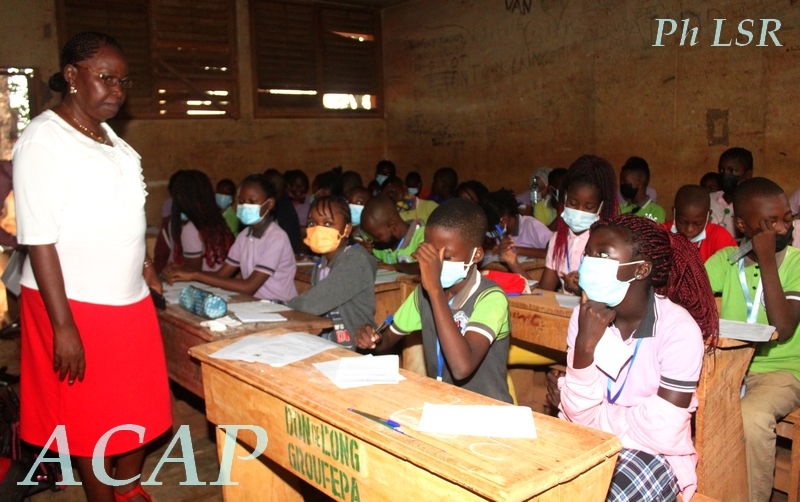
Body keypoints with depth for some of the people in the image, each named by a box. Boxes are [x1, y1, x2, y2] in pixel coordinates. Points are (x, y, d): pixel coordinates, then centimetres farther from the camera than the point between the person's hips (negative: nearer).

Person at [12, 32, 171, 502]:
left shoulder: (109, 138, 10)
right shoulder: (43, 141, -13)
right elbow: (39, 239, -17)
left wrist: (146, 267, 15)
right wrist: (63, 326, -19)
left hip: (130, 301, 7)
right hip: (76, 305, -7)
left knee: (139, 406, 15)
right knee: (91, 416, 9)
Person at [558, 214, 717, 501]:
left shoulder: (678, 328, -17)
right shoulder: (585, 316, -3)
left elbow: (663, 434, -19)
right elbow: (579, 414, -8)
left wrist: (597, 418, -9)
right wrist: (584, 346, -22)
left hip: (652, 456, -3)